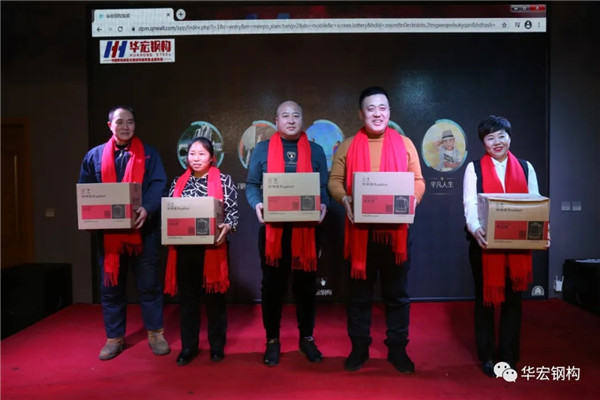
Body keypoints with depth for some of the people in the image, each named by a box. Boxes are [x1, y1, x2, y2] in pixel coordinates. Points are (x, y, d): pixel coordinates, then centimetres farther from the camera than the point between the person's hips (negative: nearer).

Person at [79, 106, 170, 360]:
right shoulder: (94, 156, 10)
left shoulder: (149, 154, 6)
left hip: (143, 229, -2)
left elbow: (158, 186, -5)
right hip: (107, 232, 2)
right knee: (111, 287, 10)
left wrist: (147, 209, -23)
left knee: (149, 284, 5)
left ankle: (155, 333, 20)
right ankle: (114, 337, 25)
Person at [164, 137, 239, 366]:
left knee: (215, 295, 6)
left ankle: (217, 345, 20)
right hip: (184, 247, 3)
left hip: (213, 246, -3)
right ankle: (188, 346, 22)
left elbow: (233, 213, -3)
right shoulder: (178, 183, 12)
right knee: (187, 296, 9)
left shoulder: (224, 181, 1)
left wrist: (227, 228, -21)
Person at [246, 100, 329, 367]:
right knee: (272, 284, 7)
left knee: (306, 283, 10)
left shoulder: (316, 151, 10)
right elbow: (252, 184, 5)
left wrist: (323, 205, -14)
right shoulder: (262, 149, 7)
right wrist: (257, 204, -15)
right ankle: (272, 340, 23)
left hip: (306, 228, 1)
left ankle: (307, 338, 27)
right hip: (272, 228, -1)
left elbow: (323, 186, 6)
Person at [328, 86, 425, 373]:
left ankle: (397, 349, 26)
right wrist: (344, 199, -18)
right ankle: (359, 347, 25)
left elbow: (418, 181, 5)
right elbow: (334, 181, 2)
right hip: (360, 230, 0)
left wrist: (412, 199, -16)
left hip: (395, 229, 0)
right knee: (359, 292, 10)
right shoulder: (348, 146, 6)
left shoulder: (404, 144, 6)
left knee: (397, 293, 10)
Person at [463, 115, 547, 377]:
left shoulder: (526, 168, 10)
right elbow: (470, 204, -9)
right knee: (485, 298, 7)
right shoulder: (474, 168, 2)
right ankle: (487, 356, 20)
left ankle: (508, 356, 23)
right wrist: (475, 229, -29)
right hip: (485, 243, -2)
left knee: (513, 299, 9)